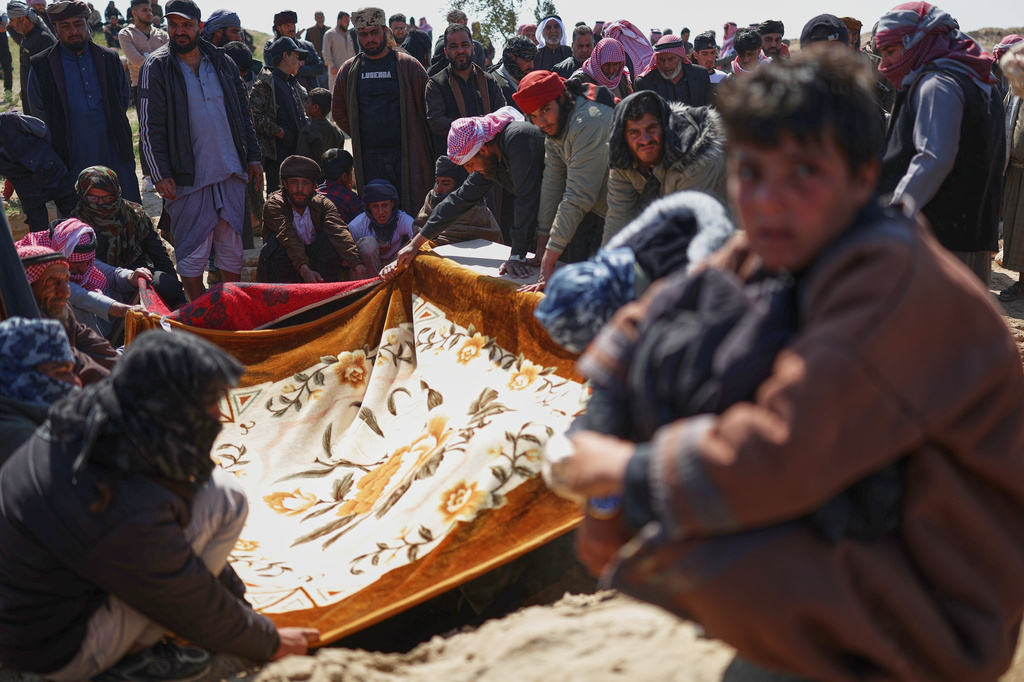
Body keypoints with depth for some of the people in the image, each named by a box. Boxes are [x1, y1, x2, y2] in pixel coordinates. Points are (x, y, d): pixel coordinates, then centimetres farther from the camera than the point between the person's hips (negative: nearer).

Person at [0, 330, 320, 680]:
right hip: (60, 653, -8)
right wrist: (270, 642, 3)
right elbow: (193, 608, -16)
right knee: (224, 498, -16)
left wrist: (237, 595, 16)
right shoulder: (132, 512, -32)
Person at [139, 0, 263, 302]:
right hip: (188, 175, -4)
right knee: (193, 249, 1)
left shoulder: (222, 62, 9)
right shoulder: (157, 67, -3)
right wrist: (161, 174, -11)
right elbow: (150, 127, -5)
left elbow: (243, 112, 15)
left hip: (231, 173, 4)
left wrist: (253, 156, 11)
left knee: (232, 244, 10)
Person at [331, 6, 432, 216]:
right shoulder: (349, 70, 10)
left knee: (412, 212, -3)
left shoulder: (407, 65, 2)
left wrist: (414, 138, 1)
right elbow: (338, 111, 20)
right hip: (368, 157, 3)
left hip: (405, 153, -3)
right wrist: (359, 135, 13)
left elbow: (428, 104, 4)